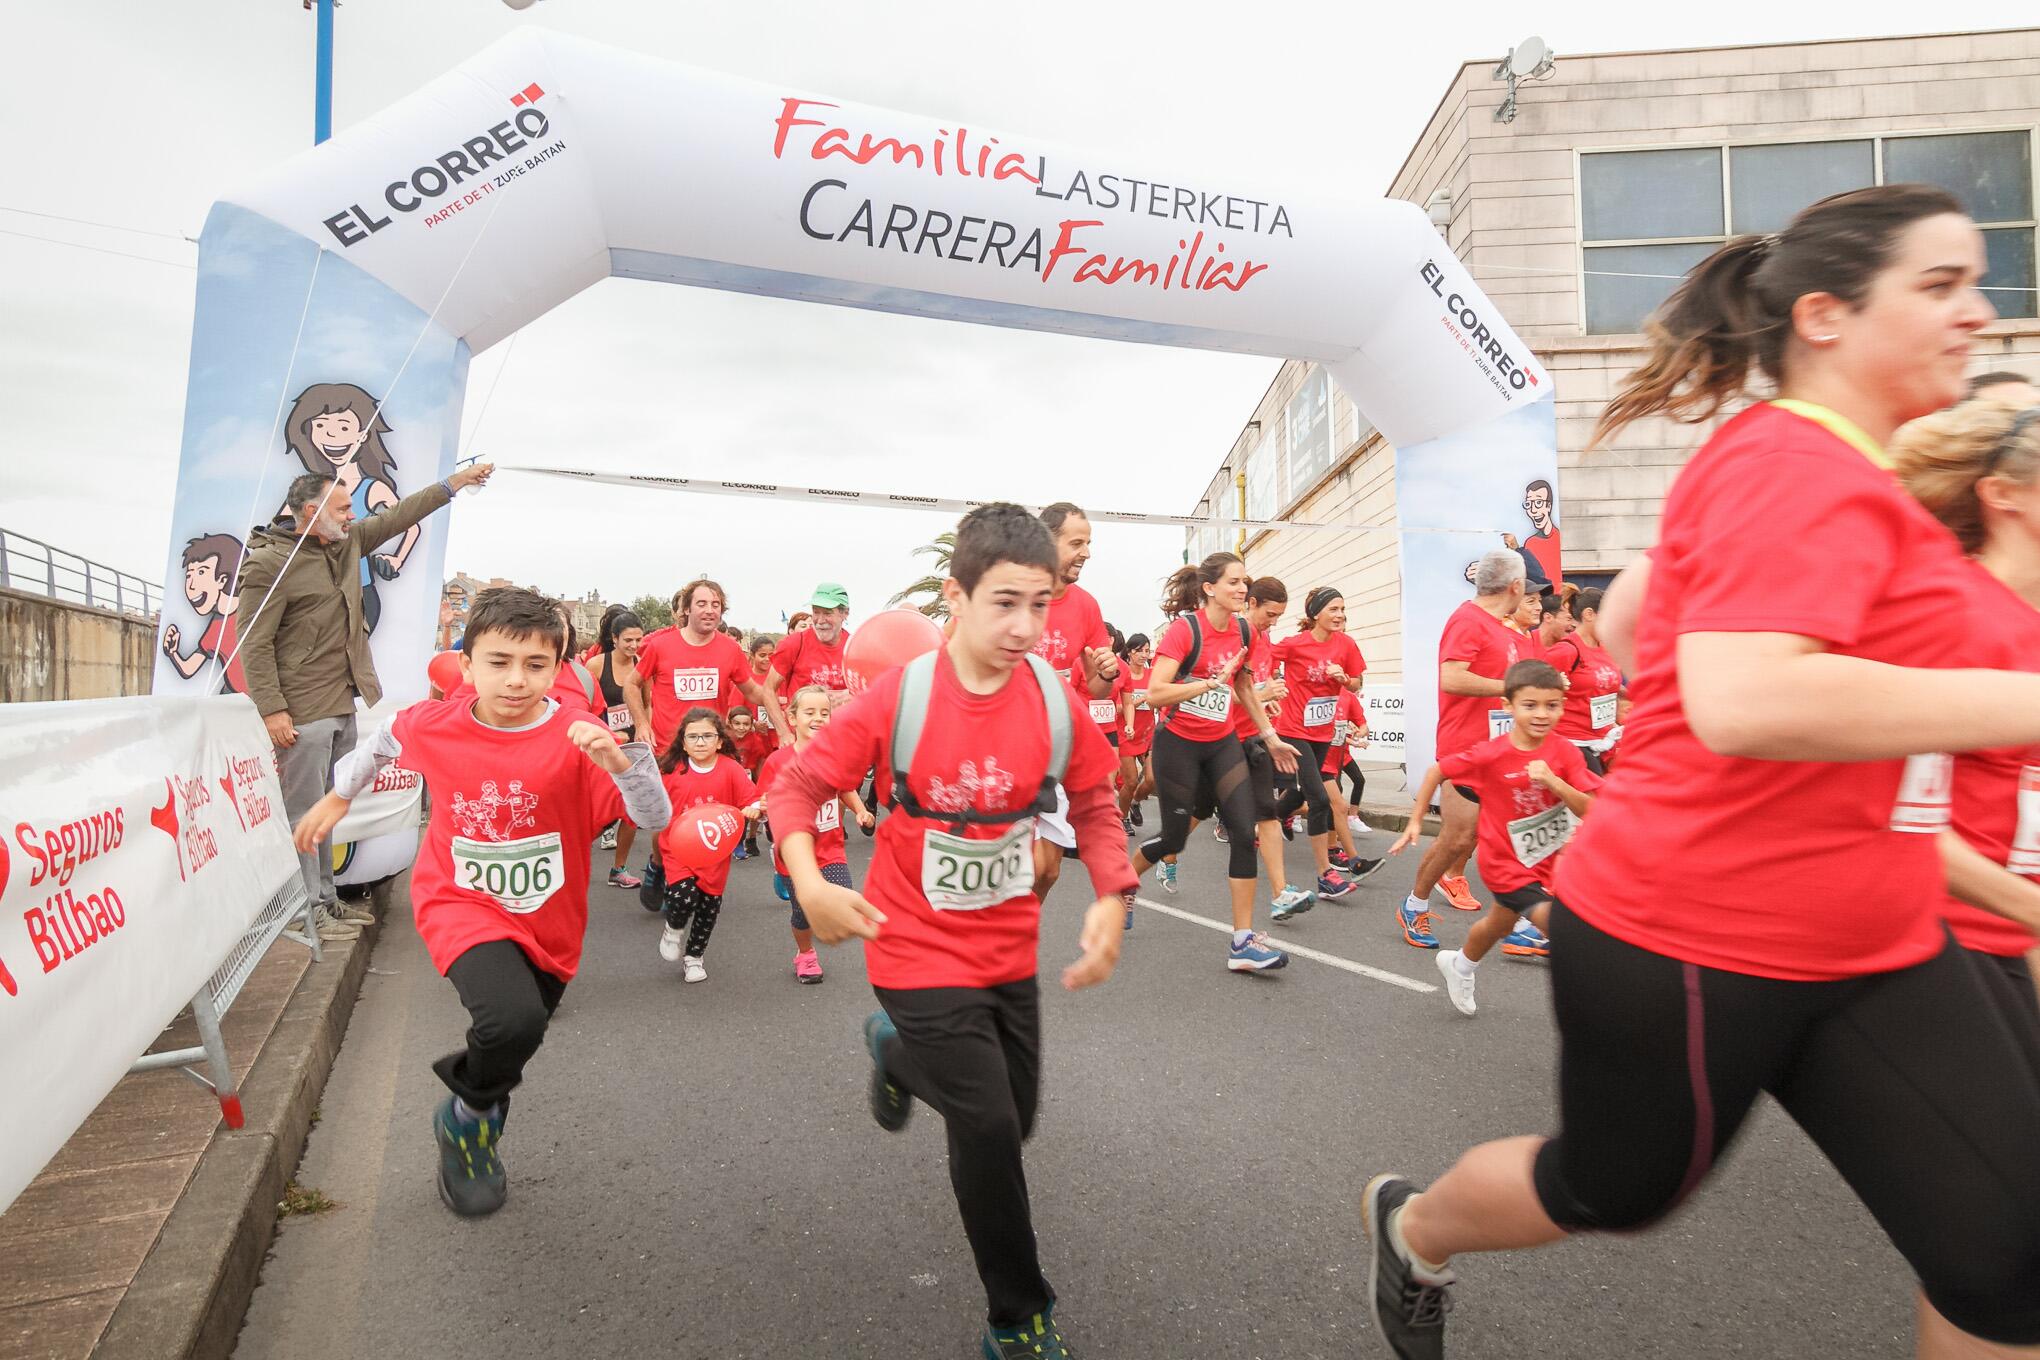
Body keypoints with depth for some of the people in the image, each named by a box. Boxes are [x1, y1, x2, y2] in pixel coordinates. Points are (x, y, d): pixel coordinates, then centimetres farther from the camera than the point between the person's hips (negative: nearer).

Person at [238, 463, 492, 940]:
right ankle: (307, 910, 5)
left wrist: (452, 484, 18)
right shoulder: (268, 563, -13)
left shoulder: (344, 542, 10)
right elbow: (254, 645, -15)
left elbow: (395, 517, 20)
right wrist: (272, 710, -20)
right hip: (301, 713, -8)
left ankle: (325, 900, 24)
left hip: (342, 707, 8)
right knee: (303, 812, -2)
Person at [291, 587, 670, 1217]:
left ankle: (474, 1143, 54)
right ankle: (466, 1115, 6)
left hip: (548, 924, 1)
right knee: (512, 1021, -28)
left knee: (510, 1051, 20)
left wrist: (616, 759, -43)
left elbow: (655, 818, -26)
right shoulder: (434, 725, -13)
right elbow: (384, 738, 13)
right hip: (463, 906, -1)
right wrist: (338, 796, 23)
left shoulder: (576, 739, -20)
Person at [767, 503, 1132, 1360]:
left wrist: (1111, 898, -12)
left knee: (1011, 1120, 20)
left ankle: (897, 1051, 51)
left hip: (1010, 949, 5)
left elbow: (1094, 806, 3)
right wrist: (810, 884, -28)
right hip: (920, 950, -5)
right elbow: (800, 784, -11)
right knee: (988, 1129, -8)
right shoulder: (895, 698, -19)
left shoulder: (1056, 701, -10)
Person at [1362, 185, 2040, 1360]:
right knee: (1616, 1190, 17)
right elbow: (1739, 700, -35)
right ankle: (1412, 1230, 47)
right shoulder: (1799, 469, -20)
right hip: (1691, 942, -9)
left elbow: (1626, 616, 20)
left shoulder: (1827, 475, 11)